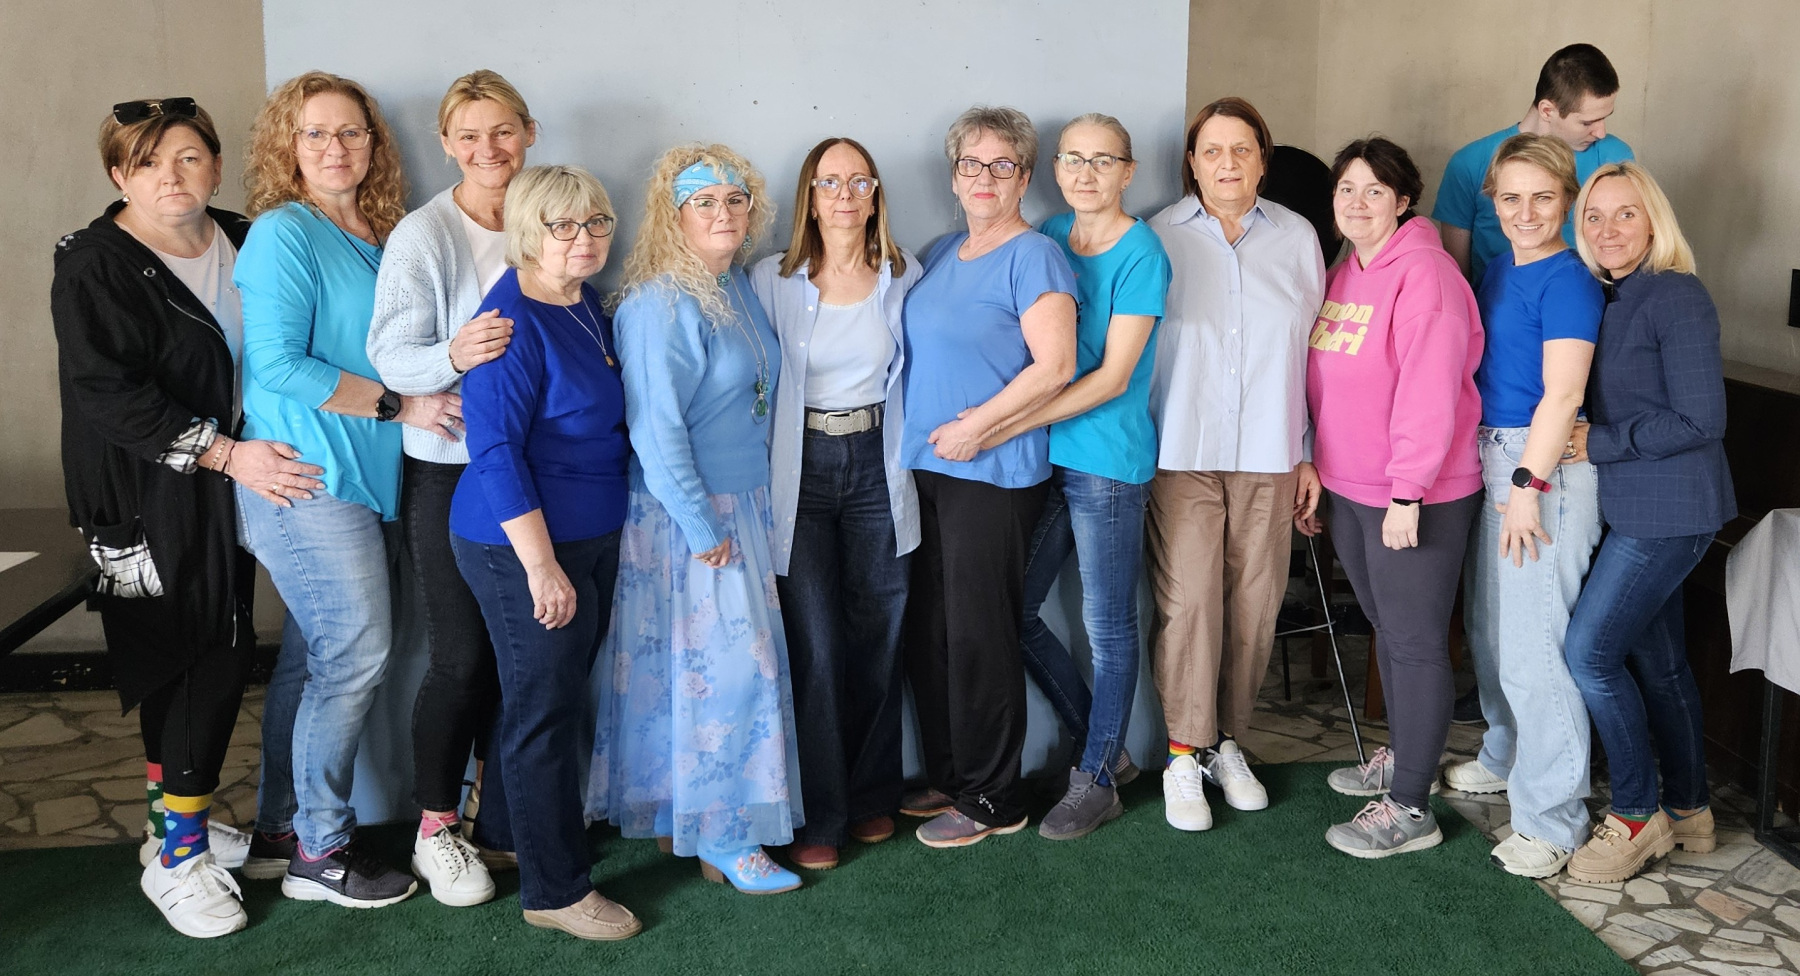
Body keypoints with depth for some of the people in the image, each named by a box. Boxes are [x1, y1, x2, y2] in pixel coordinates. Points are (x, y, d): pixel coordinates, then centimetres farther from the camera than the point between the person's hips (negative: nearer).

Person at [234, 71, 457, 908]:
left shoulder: (379, 238, 14)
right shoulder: (282, 233, -9)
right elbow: (277, 363, -17)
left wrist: (441, 382, 4)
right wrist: (398, 403, -16)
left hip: (356, 477, 8)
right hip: (304, 481, -8)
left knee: (311, 657, 14)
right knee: (357, 655, -6)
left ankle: (280, 831, 26)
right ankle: (319, 850, 8)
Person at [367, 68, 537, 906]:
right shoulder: (422, 235, -9)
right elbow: (391, 357, -15)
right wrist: (454, 355, -35)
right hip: (449, 468, -4)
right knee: (461, 657, -1)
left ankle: (505, 813, 27)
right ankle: (435, 829, 16)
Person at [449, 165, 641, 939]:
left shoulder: (587, 305, 8)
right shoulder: (513, 322, -19)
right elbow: (496, 452, -22)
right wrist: (542, 566, -23)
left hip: (592, 535, 9)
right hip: (523, 546, -9)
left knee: (562, 697, 19)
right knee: (546, 710, 1)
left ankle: (517, 821, 38)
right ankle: (555, 891, 14)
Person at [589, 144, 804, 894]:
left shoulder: (735, 287, 10)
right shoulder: (659, 304, -18)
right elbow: (656, 431, -21)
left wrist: (737, 516, 17)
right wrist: (703, 529, -18)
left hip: (737, 506, 8)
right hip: (683, 514, -8)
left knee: (684, 666, 15)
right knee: (722, 664, -3)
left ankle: (672, 814, 28)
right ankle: (722, 837, 10)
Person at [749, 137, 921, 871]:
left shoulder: (904, 277, 4)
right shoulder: (772, 280, -2)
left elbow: (916, 371, 13)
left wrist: (908, 454, 8)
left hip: (877, 466, 2)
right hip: (801, 470, -2)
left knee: (878, 636, 8)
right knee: (814, 646, -3)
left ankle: (872, 796, 25)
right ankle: (816, 816, 10)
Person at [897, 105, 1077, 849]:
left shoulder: (1033, 256, -9)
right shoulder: (941, 256, 16)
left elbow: (1054, 367, -18)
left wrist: (981, 426, -16)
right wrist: (918, 436, 9)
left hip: (993, 474, -8)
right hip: (926, 467, 8)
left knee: (978, 635, -2)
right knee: (928, 629, 13)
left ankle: (991, 800, 12)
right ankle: (947, 777, 27)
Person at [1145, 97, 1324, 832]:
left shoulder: (1297, 238, 8)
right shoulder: (1160, 237, 1)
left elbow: (1314, 351, 12)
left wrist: (1307, 454, 11)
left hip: (1267, 454, 3)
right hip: (1182, 451, -2)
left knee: (1256, 602, 5)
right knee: (1188, 602, -6)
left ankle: (1226, 741, 22)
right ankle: (1184, 755, 8)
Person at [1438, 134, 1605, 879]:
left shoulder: (1568, 282, -13)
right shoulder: (1498, 269, 12)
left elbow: (1561, 395, -18)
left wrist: (1528, 485, -20)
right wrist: (1490, 467, 17)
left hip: (1545, 466, -9)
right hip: (1492, 456, 9)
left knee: (1534, 643, -7)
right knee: (1489, 628, 20)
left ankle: (1552, 819, 2)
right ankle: (1506, 759, 40)